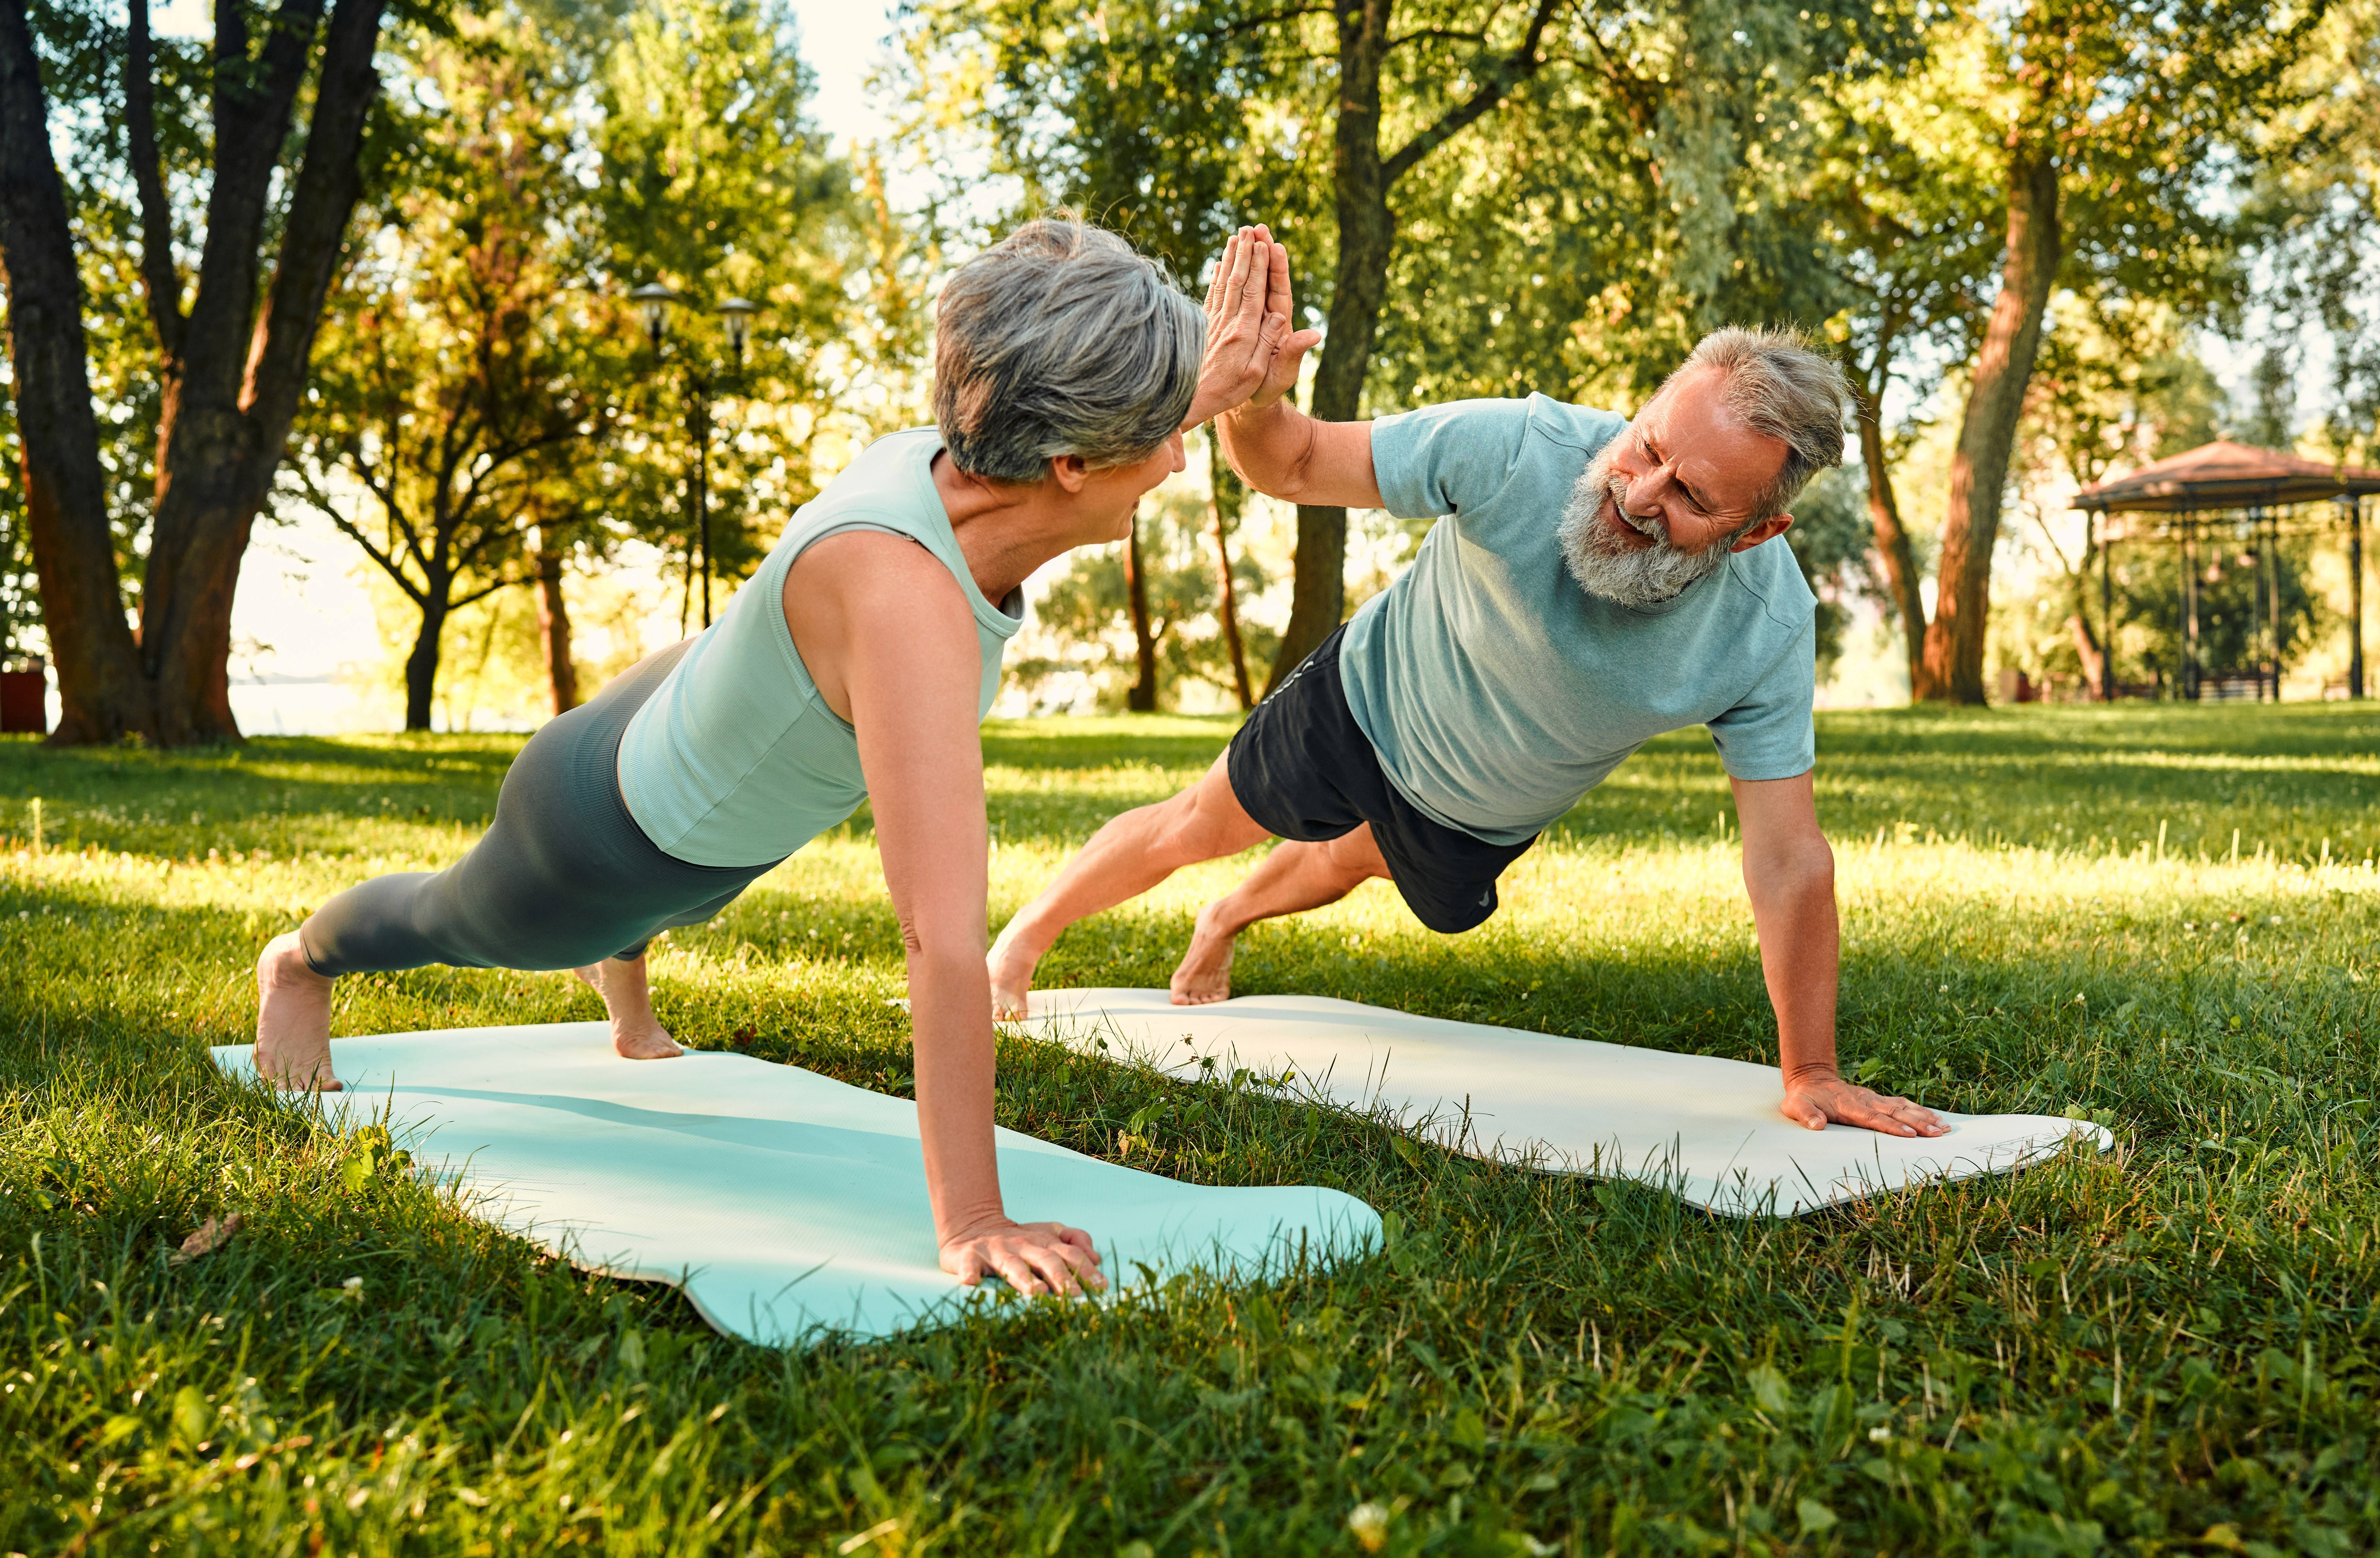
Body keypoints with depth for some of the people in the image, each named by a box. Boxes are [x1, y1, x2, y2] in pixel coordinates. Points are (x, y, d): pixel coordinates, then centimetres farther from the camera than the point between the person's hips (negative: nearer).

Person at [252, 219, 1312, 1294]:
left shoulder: (949, 454, -26)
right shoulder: (903, 591, -49)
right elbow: (943, 941, -51)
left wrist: (1207, 389, -12)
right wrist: (973, 1227, -49)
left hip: (703, 712, 7)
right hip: (606, 837, -6)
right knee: (456, 922, 30)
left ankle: (621, 974, 78)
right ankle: (300, 962, 64)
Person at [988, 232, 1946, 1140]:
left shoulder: (1768, 627, -35)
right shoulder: (1518, 450, -40)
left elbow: (1787, 860, -28)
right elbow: (1295, 469, -30)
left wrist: (1812, 1075, -27)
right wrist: (1251, 404, -54)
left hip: (1487, 819, 3)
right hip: (1372, 702, -3)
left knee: (1347, 866, 32)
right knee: (1200, 827, 18)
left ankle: (1228, 922, 68)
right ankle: (1020, 944, 48)